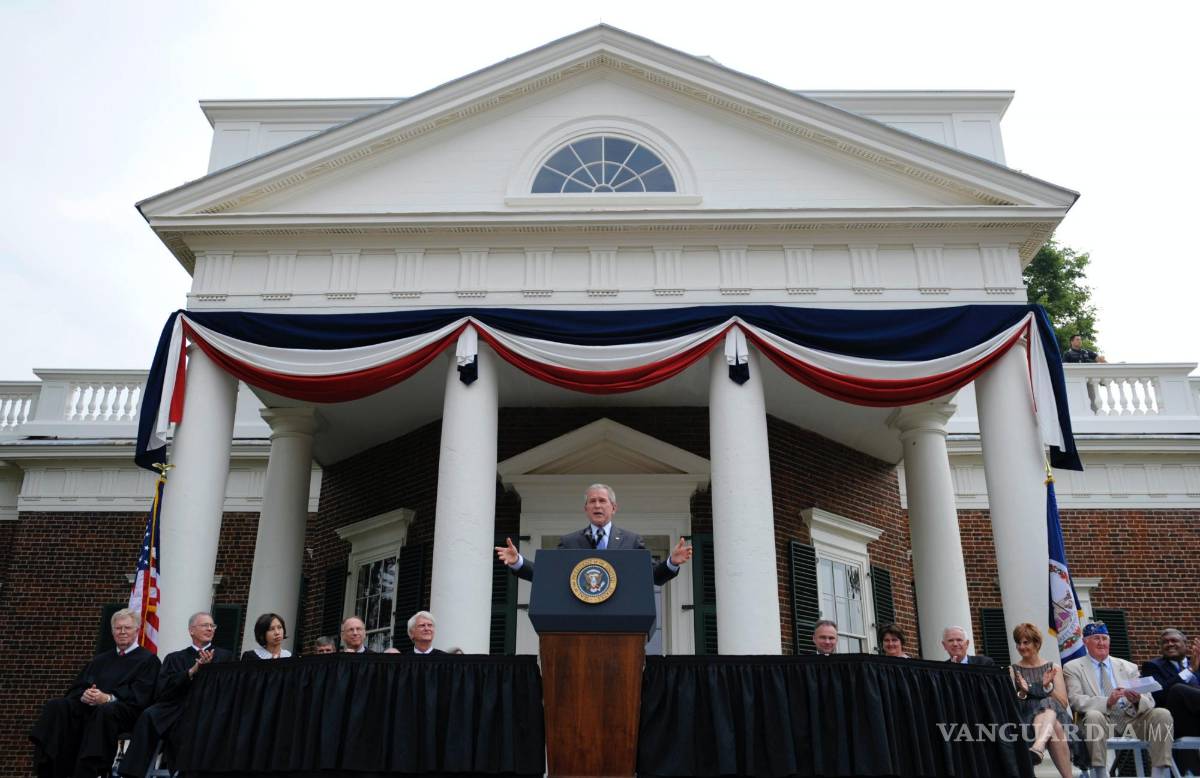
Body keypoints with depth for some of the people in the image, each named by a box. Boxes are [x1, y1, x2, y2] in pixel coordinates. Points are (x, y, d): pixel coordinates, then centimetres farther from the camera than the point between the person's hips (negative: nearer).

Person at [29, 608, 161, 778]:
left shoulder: (148, 660, 10)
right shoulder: (100, 660, 27)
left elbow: (139, 696, -3)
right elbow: (76, 688, 18)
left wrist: (108, 698, -18)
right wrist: (83, 695, -6)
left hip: (124, 711, -5)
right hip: (89, 706, 5)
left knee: (103, 711, -39)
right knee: (56, 707, -23)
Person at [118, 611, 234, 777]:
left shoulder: (225, 656, 20)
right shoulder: (175, 658, 22)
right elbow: (162, 690, 6)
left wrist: (209, 668, -8)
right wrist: (192, 671, -7)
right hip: (177, 707, 2)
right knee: (149, 715, -29)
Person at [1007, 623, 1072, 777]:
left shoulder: (1053, 668, 16)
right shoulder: (1012, 670, 15)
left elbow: (1063, 704, 7)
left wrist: (1048, 687, -10)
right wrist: (1022, 693, -15)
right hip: (1024, 719, 0)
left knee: (1047, 705, -40)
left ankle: (1038, 748, -63)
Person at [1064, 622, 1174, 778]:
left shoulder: (1129, 667, 21)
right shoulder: (1073, 668, 9)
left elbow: (1149, 702, 11)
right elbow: (1075, 700, -6)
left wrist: (1138, 700, -15)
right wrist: (1107, 702, -24)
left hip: (1130, 717, 4)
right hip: (1102, 720, -3)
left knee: (1162, 714, -21)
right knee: (1093, 715, -36)